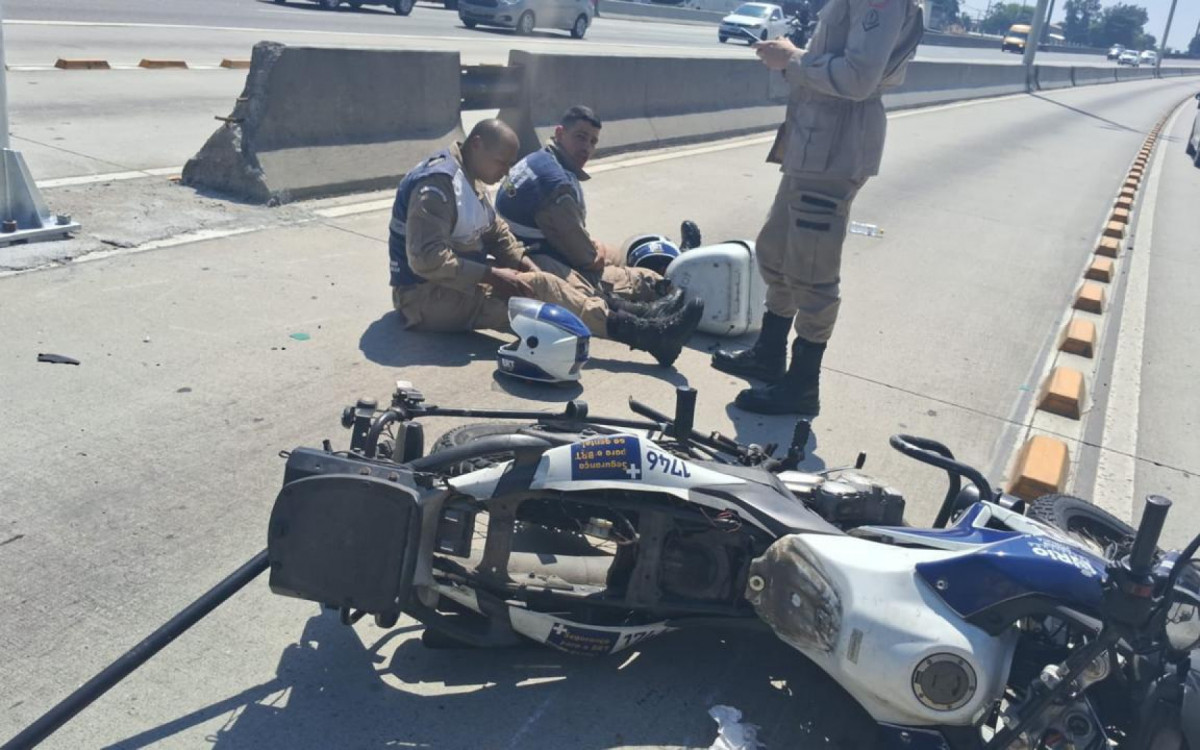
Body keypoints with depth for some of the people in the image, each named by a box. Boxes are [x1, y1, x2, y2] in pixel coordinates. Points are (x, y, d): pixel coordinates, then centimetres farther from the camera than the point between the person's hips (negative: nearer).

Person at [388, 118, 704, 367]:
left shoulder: (468, 178, 13)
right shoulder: (437, 183, -20)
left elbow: (497, 234, 14)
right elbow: (426, 259, -29)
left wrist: (529, 268, -4)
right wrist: (493, 275, -27)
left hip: (460, 282, 10)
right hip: (426, 296, -10)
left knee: (561, 281, -4)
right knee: (539, 290, -26)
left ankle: (646, 323, -15)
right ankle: (645, 334, -30)